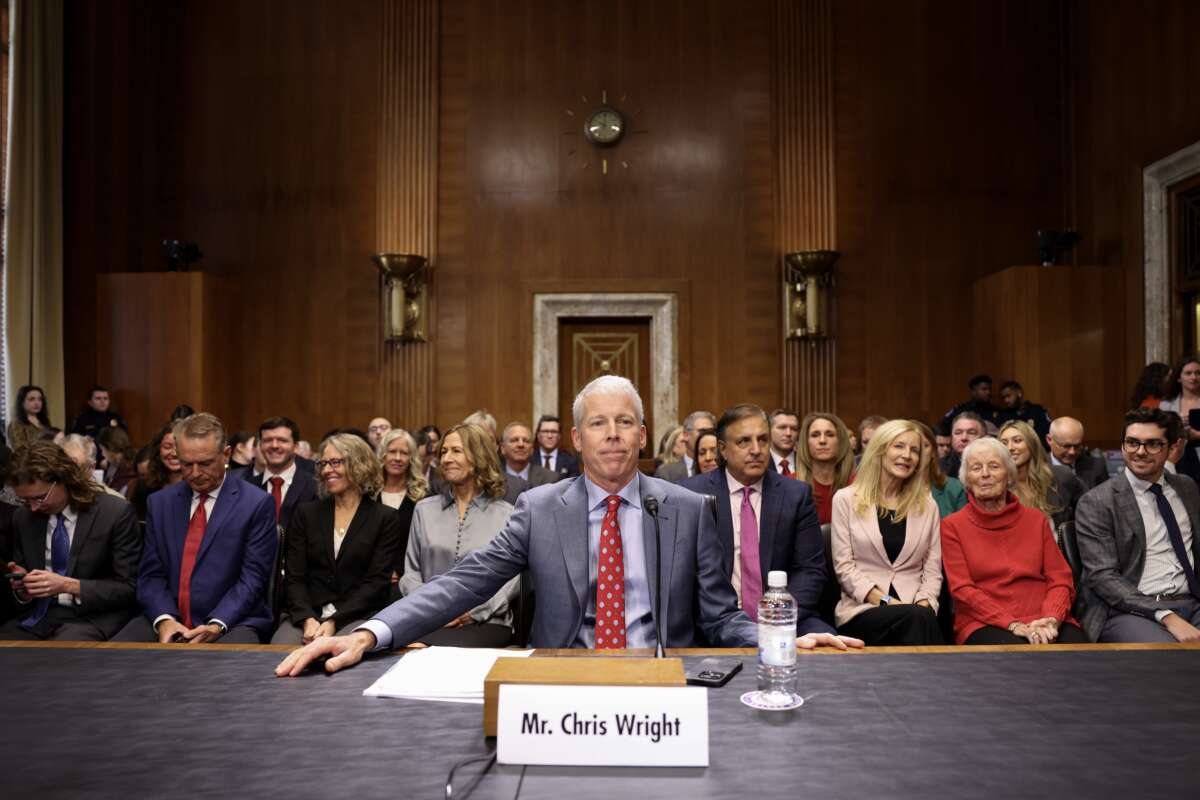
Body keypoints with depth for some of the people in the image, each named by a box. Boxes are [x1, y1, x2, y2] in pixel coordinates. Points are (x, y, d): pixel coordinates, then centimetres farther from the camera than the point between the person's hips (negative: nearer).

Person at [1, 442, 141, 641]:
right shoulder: (22, 516, 8)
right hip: (37, 616, 5)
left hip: (92, 618, -5)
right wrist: (23, 589, -7)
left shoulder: (115, 513, -10)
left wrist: (68, 585, -19)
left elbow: (129, 589, -9)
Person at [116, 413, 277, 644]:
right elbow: (151, 574, 8)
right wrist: (164, 619, -11)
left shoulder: (257, 504, -1)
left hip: (231, 621, -4)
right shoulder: (159, 503, 12)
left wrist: (217, 625, -18)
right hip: (168, 619, 4)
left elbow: (252, 578, -5)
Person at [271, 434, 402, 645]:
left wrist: (334, 621, -16)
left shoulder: (385, 518, 3)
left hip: (357, 615, -2)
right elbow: (295, 577, 5)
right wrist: (308, 619, -14)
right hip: (308, 614, 3)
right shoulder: (306, 513, 12)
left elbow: (376, 582, -4)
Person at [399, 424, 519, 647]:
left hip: (486, 621, -2)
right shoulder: (424, 509, 18)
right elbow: (411, 571, 14)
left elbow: (512, 577, 2)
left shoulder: (505, 514, 8)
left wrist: (475, 611, -12)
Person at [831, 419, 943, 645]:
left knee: (923, 615, -34)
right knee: (920, 619, -33)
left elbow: (932, 570, 11)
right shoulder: (846, 499, 6)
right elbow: (844, 566, -1)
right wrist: (886, 601, -12)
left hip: (914, 612, 3)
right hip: (863, 610, -2)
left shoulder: (928, 506, 15)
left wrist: (924, 603, -9)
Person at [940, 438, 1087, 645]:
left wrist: (1051, 619, -12)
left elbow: (1061, 579, 10)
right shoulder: (952, 526, 7)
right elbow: (962, 589, -2)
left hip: (1042, 623, 3)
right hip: (985, 624, -3)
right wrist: (1014, 625, -14)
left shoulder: (1037, 520, 16)